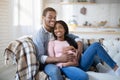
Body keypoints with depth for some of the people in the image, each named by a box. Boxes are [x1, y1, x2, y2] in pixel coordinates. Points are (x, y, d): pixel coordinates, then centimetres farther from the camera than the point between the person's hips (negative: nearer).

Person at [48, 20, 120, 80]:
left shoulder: (70, 40, 26)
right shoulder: (52, 43, 14)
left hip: (78, 64, 5)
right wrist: (65, 63, -11)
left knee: (96, 45, -12)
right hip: (66, 67, -5)